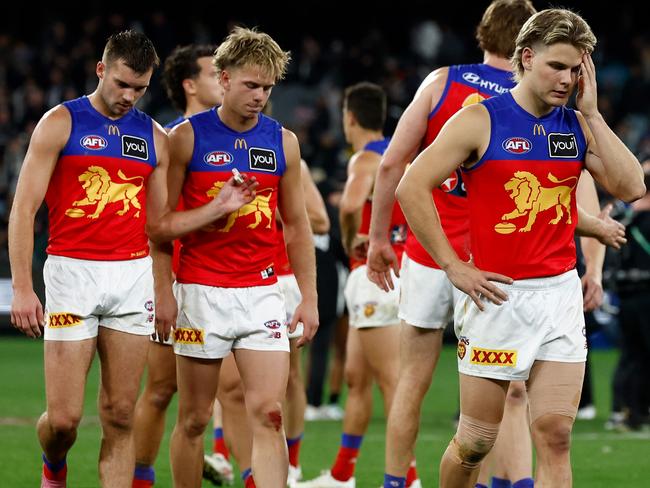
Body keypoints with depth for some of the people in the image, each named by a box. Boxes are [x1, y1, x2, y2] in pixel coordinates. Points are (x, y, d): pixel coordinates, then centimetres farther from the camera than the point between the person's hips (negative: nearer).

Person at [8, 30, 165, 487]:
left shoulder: (155, 137, 11)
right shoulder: (60, 123, -1)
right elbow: (23, 209, -3)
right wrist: (22, 288, -11)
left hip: (133, 276, 3)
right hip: (72, 273, -3)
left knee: (120, 415, 1)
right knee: (64, 418, -5)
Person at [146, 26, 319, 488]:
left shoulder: (283, 142, 7)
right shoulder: (187, 137, -2)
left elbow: (297, 226, 14)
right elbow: (158, 224, -1)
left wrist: (309, 298, 9)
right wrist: (216, 209, -15)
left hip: (263, 293, 2)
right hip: (201, 291, -2)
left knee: (269, 414, -9)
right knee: (194, 418, 5)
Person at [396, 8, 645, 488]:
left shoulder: (580, 126, 8)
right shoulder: (481, 120, -6)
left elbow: (631, 187, -5)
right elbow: (412, 187, -8)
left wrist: (591, 113, -6)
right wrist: (453, 267, -9)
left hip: (560, 293, 3)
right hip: (498, 294, -3)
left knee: (555, 434, -3)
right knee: (477, 440, 4)